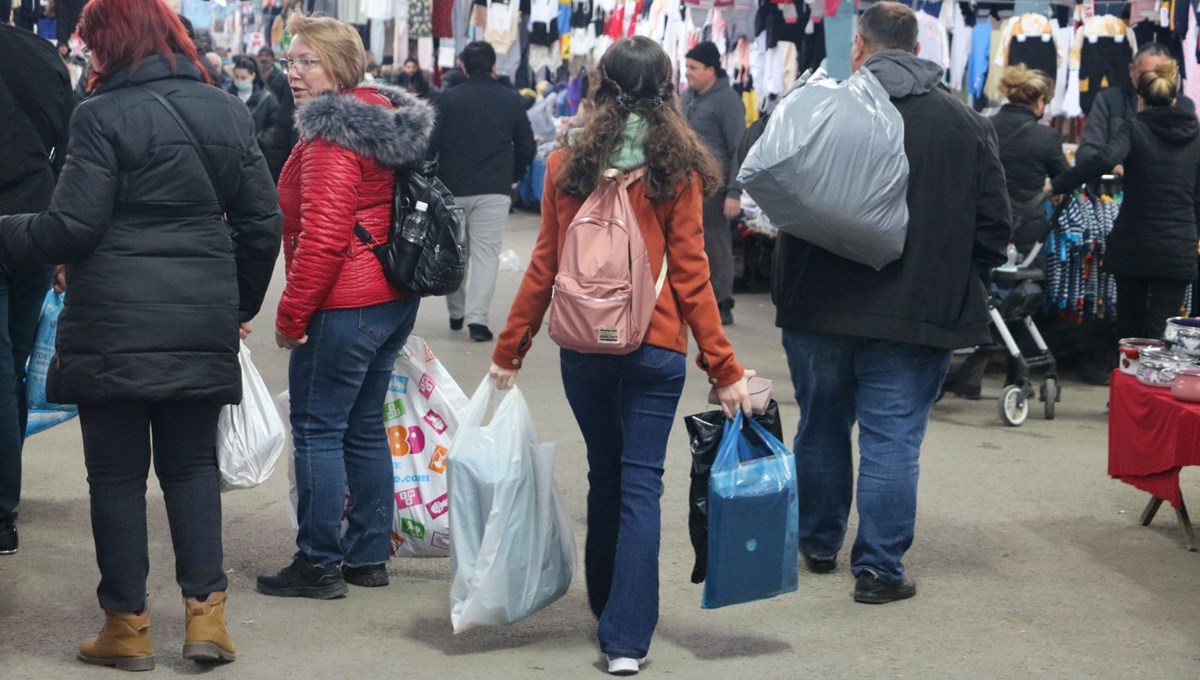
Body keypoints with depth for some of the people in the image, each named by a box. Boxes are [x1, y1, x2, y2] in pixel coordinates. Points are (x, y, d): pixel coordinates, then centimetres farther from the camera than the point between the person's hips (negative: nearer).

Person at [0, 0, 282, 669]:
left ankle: (128, 625, 11)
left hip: (114, 325, -4)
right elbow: (263, 220, 9)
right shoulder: (228, 112, 8)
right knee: (192, 464, 14)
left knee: (117, 472, 6)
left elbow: (71, 227, -12)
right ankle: (206, 613, 7)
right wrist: (242, 304, 21)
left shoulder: (104, 115, -8)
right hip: (203, 326, 5)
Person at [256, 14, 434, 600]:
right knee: (364, 426, 16)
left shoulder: (332, 136, -16)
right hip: (395, 301, 10)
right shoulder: (387, 121, 12)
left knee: (317, 430, 0)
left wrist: (291, 313, -14)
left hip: (344, 308, -10)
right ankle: (369, 556, 23)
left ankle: (319, 565, 6)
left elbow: (322, 238, -22)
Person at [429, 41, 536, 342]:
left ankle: (456, 312, 24)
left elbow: (430, 144, -6)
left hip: (452, 187, 0)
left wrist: (438, 178, 8)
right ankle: (477, 316, -12)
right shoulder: (511, 100, 1)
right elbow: (527, 147, 4)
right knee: (486, 252, -1)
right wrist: (513, 176, 20)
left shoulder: (447, 99, -4)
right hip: (495, 188, 0)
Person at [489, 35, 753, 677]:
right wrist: (723, 367, -2)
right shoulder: (677, 168, -4)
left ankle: (606, 607, 32)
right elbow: (689, 273, -6)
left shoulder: (567, 162, 1)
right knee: (641, 486, 2)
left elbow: (544, 264, 3)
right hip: (654, 346, -2)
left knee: (604, 475, 19)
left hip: (582, 345, 3)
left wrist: (510, 348, 11)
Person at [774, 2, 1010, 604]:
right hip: (916, 312, 0)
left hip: (821, 306, 1)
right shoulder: (966, 124, -1)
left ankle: (818, 544, 31)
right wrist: (950, 276, 14)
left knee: (821, 429, 17)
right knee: (892, 440, 4)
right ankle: (878, 567, 4)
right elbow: (993, 227, 0)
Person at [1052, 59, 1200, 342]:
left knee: (1129, 325, 14)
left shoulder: (1135, 130, -4)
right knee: (1160, 332, -1)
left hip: (1132, 244, -1)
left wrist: (1058, 185, -18)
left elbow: (1103, 160, -24)